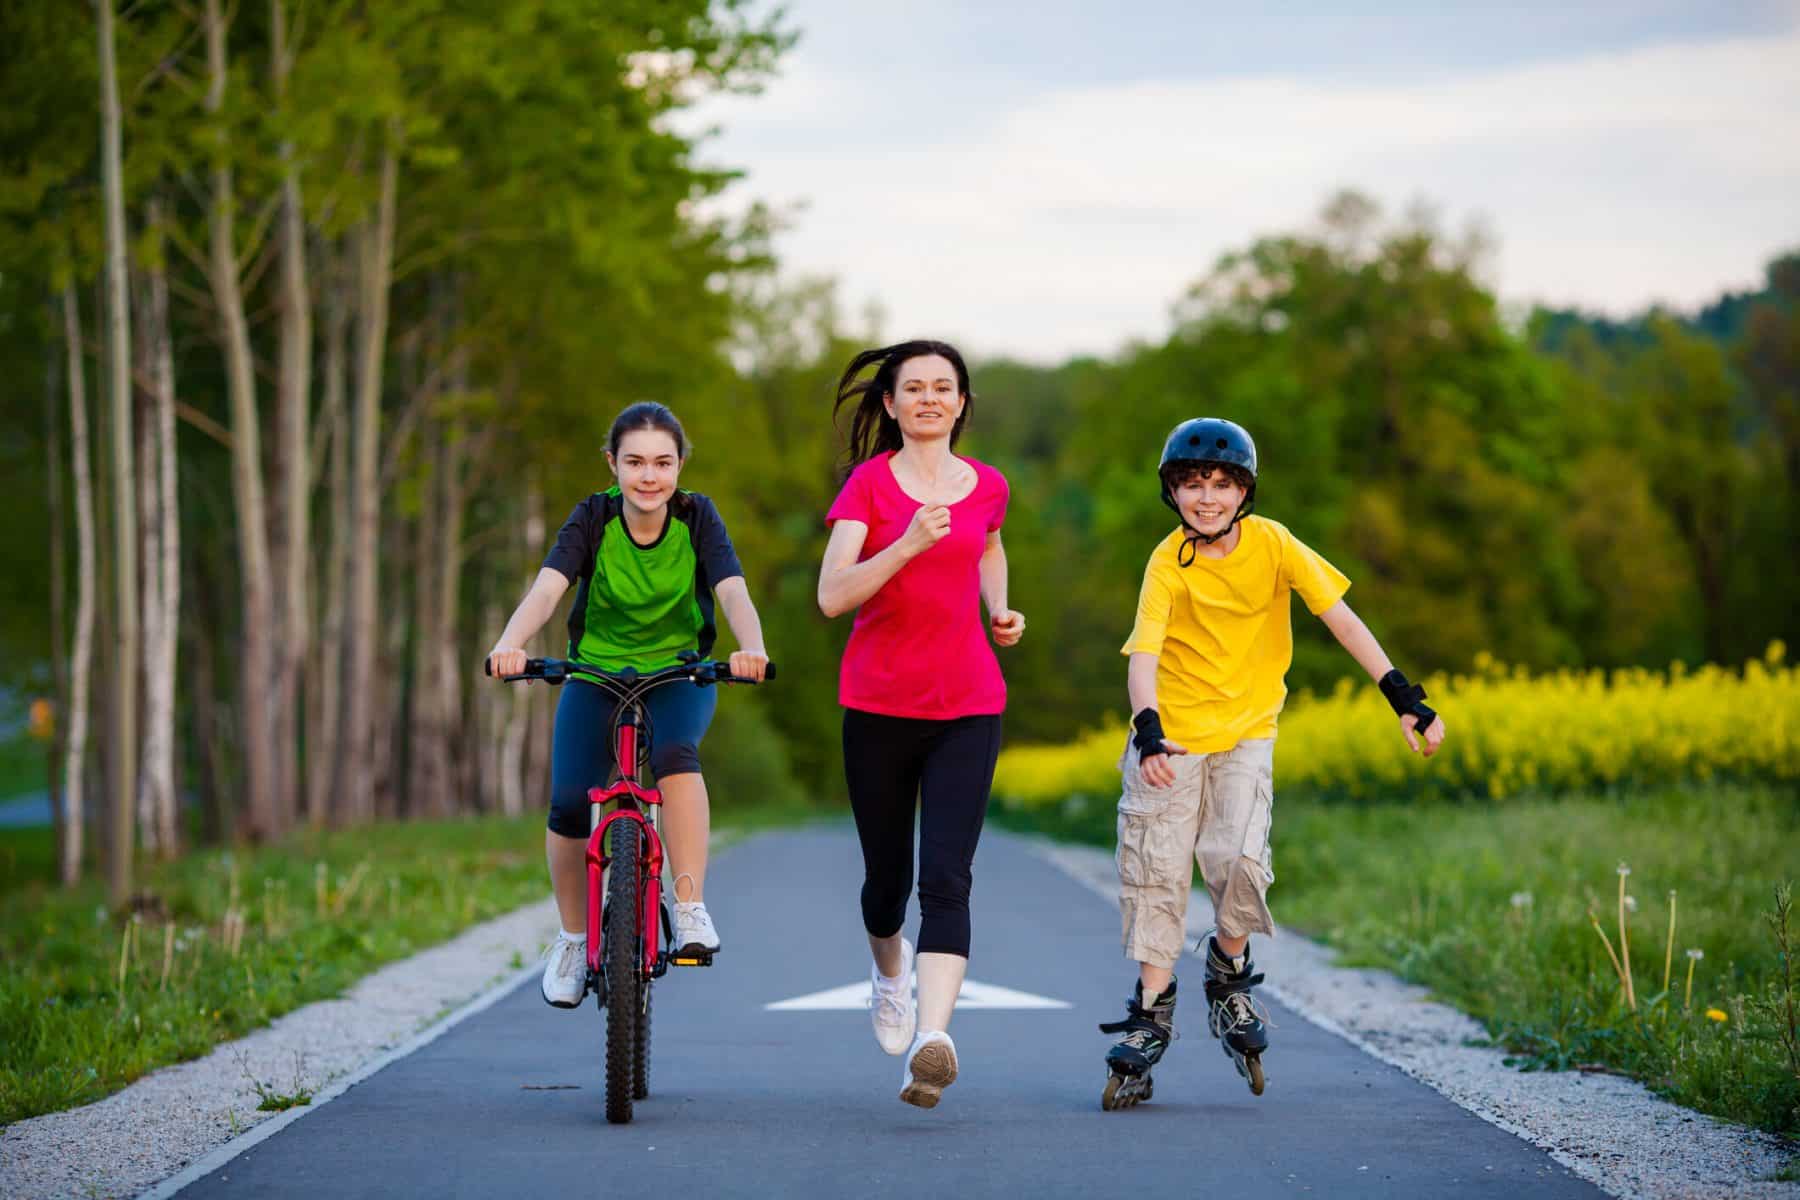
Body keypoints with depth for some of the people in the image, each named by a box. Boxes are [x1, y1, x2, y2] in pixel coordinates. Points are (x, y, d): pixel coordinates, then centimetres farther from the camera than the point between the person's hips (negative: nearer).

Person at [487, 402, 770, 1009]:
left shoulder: (698, 516, -13)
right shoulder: (593, 517, -14)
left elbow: (733, 591, -27)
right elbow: (547, 587, -28)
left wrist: (751, 646, -49)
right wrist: (509, 644, -49)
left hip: (680, 675, -1)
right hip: (596, 675, 1)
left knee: (674, 753, -34)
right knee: (569, 805, -18)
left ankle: (691, 910, -30)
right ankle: (574, 937, 5)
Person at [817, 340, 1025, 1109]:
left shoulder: (987, 487, 6)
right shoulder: (869, 483, -3)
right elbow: (832, 596, -15)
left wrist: (1001, 612, 12)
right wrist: (907, 545, -28)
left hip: (967, 706, 1)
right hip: (878, 704, -1)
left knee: (946, 877, -15)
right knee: (887, 874, 12)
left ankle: (932, 1039, -27)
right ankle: (889, 968, 46)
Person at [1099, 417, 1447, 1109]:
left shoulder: (1271, 545, -9)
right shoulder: (1168, 565, -13)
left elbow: (1340, 618, -9)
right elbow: (1142, 657, -23)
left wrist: (1405, 699, -15)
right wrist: (1149, 734, -41)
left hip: (1246, 733, 0)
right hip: (1171, 737, 0)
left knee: (1237, 859, -18)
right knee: (1154, 874, -3)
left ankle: (1229, 972, 9)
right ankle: (1151, 1012, 10)